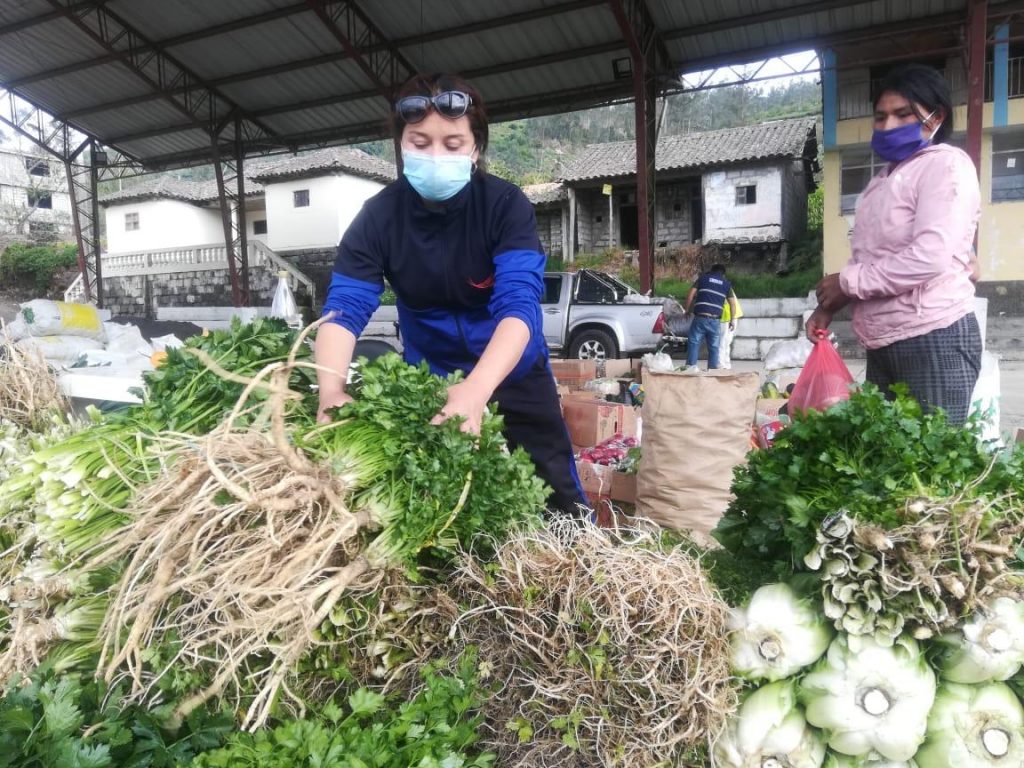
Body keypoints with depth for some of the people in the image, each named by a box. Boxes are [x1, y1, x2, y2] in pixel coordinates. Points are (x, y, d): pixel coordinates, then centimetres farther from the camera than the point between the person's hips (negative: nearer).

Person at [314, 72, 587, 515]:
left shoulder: (506, 205, -20)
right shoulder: (379, 216, -14)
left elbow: (519, 304, -32)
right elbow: (344, 308, -22)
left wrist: (477, 388, -51)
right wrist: (332, 392, -42)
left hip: (511, 378, -1)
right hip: (429, 383, 2)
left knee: (556, 503, 9)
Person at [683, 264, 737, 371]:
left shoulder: (703, 277, 12)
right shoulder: (726, 283, 16)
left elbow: (690, 295, 3)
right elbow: (732, 303, 13)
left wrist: (687, 309, 13)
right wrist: (733, 320, 20)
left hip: (700, 317, -1)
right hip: (715, 319, 1)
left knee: (693, 342, 1)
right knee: (713, 346, 9)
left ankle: (691, 366, -9)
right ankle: (712, 369, 8)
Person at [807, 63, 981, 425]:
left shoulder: (946, 164, -6)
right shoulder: (885, 178, 19)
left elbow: (929, 257, -20)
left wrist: (847, 282, -11)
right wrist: (829, 305, 4)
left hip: (934, 339, -8)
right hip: (883, 343, 8)